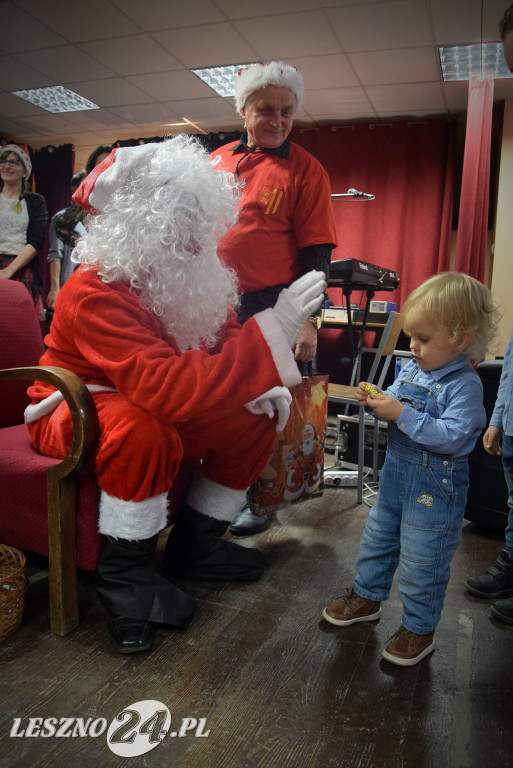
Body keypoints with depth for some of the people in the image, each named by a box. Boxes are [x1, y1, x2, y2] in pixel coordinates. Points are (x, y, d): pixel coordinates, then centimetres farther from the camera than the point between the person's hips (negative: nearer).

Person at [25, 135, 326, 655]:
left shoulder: (188, 276, -6)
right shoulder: (95, 294, -31)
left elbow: (222, 340, 6)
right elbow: (170, 389, -44)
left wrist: (258, 383, -16)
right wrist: (272, 332, -47)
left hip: (154, 408, 7)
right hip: (75, 412, -7)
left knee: (257, 415, -4)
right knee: (142, 430, -39)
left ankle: (194, 545, 9)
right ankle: (125, 574, -14)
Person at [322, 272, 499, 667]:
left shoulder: (465, 384, -20)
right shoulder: (410, 370, 2)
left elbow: (452, 435, -29)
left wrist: (403, 415, -33)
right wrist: (377, 399, -9)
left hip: (435, 489, -7)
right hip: (396, 474, 8)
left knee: (422, 562, 7)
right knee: (378, 538, 22)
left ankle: (419, 629, 28)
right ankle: (367, 597, 44)